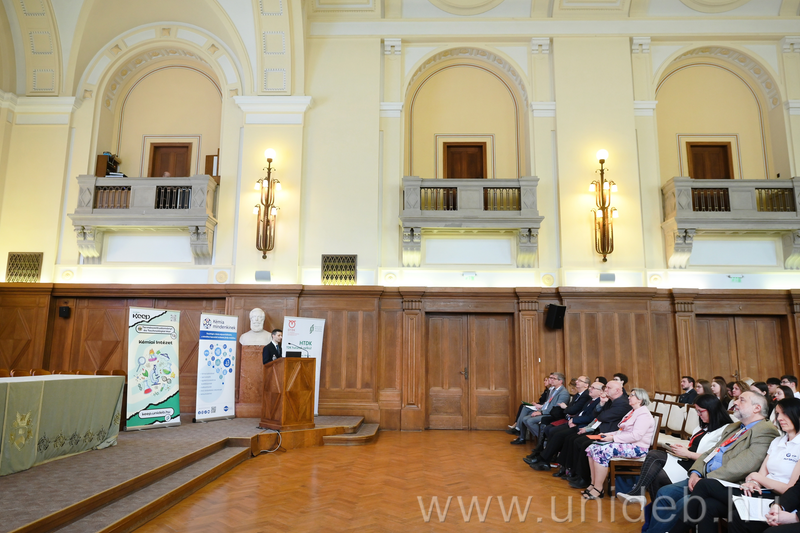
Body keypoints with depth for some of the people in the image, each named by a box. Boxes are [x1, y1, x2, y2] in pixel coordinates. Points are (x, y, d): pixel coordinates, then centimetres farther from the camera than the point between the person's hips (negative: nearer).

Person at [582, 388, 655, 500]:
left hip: (637, 448, -10)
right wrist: (608, 434, 6)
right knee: (592, 448, -7)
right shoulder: (632, 412, 21)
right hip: (625, 444, 10)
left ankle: (598, 489, -19)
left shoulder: (644, 415, -12)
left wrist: (613, 438, -20)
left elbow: (636, 436, -23)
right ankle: (594, 483, -5)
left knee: (601, 452, -27)